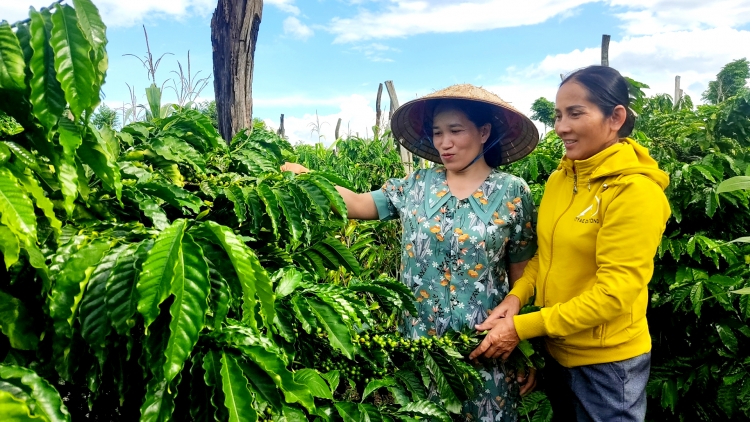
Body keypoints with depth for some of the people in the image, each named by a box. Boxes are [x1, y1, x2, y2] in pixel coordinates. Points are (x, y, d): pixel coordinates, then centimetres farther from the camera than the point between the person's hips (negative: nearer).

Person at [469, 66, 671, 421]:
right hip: (556, 348, 7)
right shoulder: (559, 178, -1)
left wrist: (521, 328, -23)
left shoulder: (635, 191, -21)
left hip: (607, 360, -6)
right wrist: (516, 296, -9)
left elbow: (615, 293, -24)